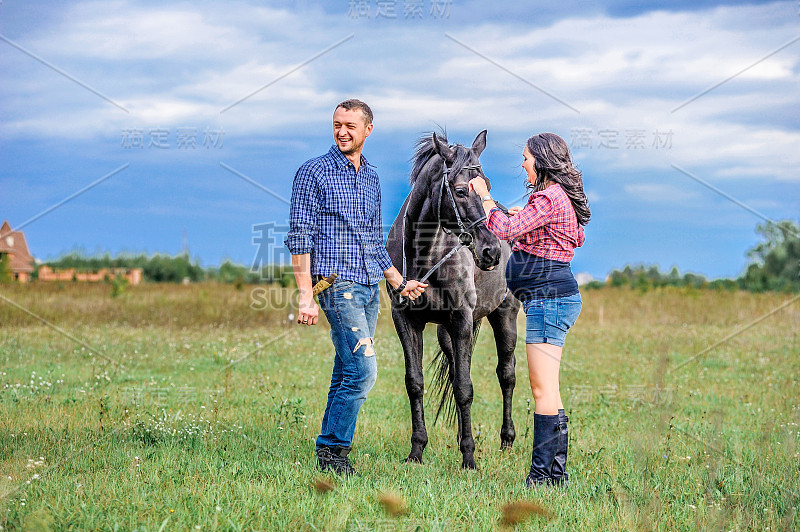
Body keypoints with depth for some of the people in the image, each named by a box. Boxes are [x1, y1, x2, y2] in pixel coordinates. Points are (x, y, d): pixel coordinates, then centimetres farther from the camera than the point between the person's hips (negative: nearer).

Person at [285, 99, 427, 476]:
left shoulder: (371, 177, 16)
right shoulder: (314, 172, -4)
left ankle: (330, 452, 14)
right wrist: (306, 296, -16)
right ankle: (333, 450, -5)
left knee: (347, 374, 8)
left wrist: (399, 282, 21)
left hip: (370, 288, 7)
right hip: (337, 285, -7)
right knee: (362, 371, -14)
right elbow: (299, 238, -9)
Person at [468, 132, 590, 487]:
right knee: (545, 388, 12)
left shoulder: (549, 197, -15)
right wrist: (528, 220, 27)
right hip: (553, 295, 11)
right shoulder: (563, 197, 18)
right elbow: (577, 238, 34)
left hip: (549, 296, -11)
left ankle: (545, 472, -8)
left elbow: (503, 229, -19)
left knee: (543, 388, -9)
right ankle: (555, 469, 16)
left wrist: (485, 197, -4)